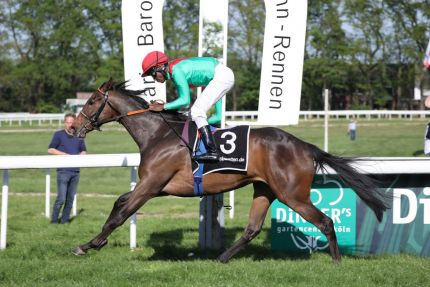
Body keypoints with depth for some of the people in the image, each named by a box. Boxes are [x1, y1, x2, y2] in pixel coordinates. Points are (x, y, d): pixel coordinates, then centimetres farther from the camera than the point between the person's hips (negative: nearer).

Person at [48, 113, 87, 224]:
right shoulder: (59, 135, 2)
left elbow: (83, 151, 21)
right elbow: (50, 150, -1)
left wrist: (80, 156, -3)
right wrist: (65, 154, -11)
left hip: (75, 172, 5)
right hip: (63, 171, -5)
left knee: (70, 199, 7)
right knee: (61, 198, -9)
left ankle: (65, 221, 15)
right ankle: (54, 221, 1)